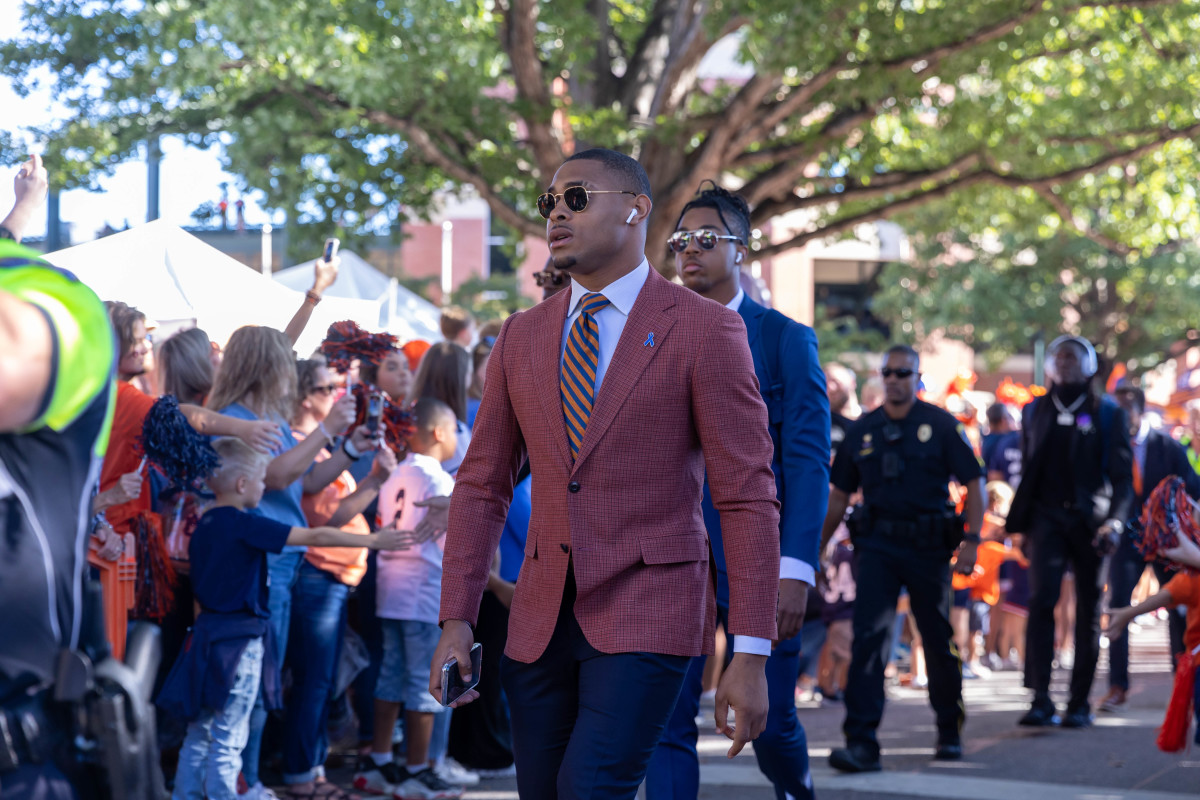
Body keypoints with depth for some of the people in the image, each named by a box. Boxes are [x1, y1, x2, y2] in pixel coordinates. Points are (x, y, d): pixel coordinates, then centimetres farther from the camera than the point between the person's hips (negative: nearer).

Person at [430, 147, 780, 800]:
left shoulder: (705, 330, -6)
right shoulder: (522, 337, 10)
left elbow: (748, 496, -8)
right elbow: (482, 486, 13)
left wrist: (751, 655, -14)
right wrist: (455, 622, 3)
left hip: (646, 618, -5)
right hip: (541, 622, 5)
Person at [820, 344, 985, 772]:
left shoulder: (940, 425, -1)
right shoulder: (862, 430, 7)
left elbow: (974, 482, -2)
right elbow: (839, 494, 14)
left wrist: (971, 540, -11)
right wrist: (816, 547, 12)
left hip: (929, 547, -1)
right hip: (877, 544, 1)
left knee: (939, 641, 10)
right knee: (868, 636, -13)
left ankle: (949, 731, 30)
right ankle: (861, 742, -17)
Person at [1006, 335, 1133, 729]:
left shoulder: (1107, 414, 4)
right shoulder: (1035, 412, 12)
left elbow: (1122, 475, -1)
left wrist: (1115, 521, -15)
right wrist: (1023, 524, 13)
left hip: (1088, 519, -1)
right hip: (1047, 516, 1)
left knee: (1088, 611, 4)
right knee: (1041, 599, -17)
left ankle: (1079, 703, 12)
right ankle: (1041, 700, -19)